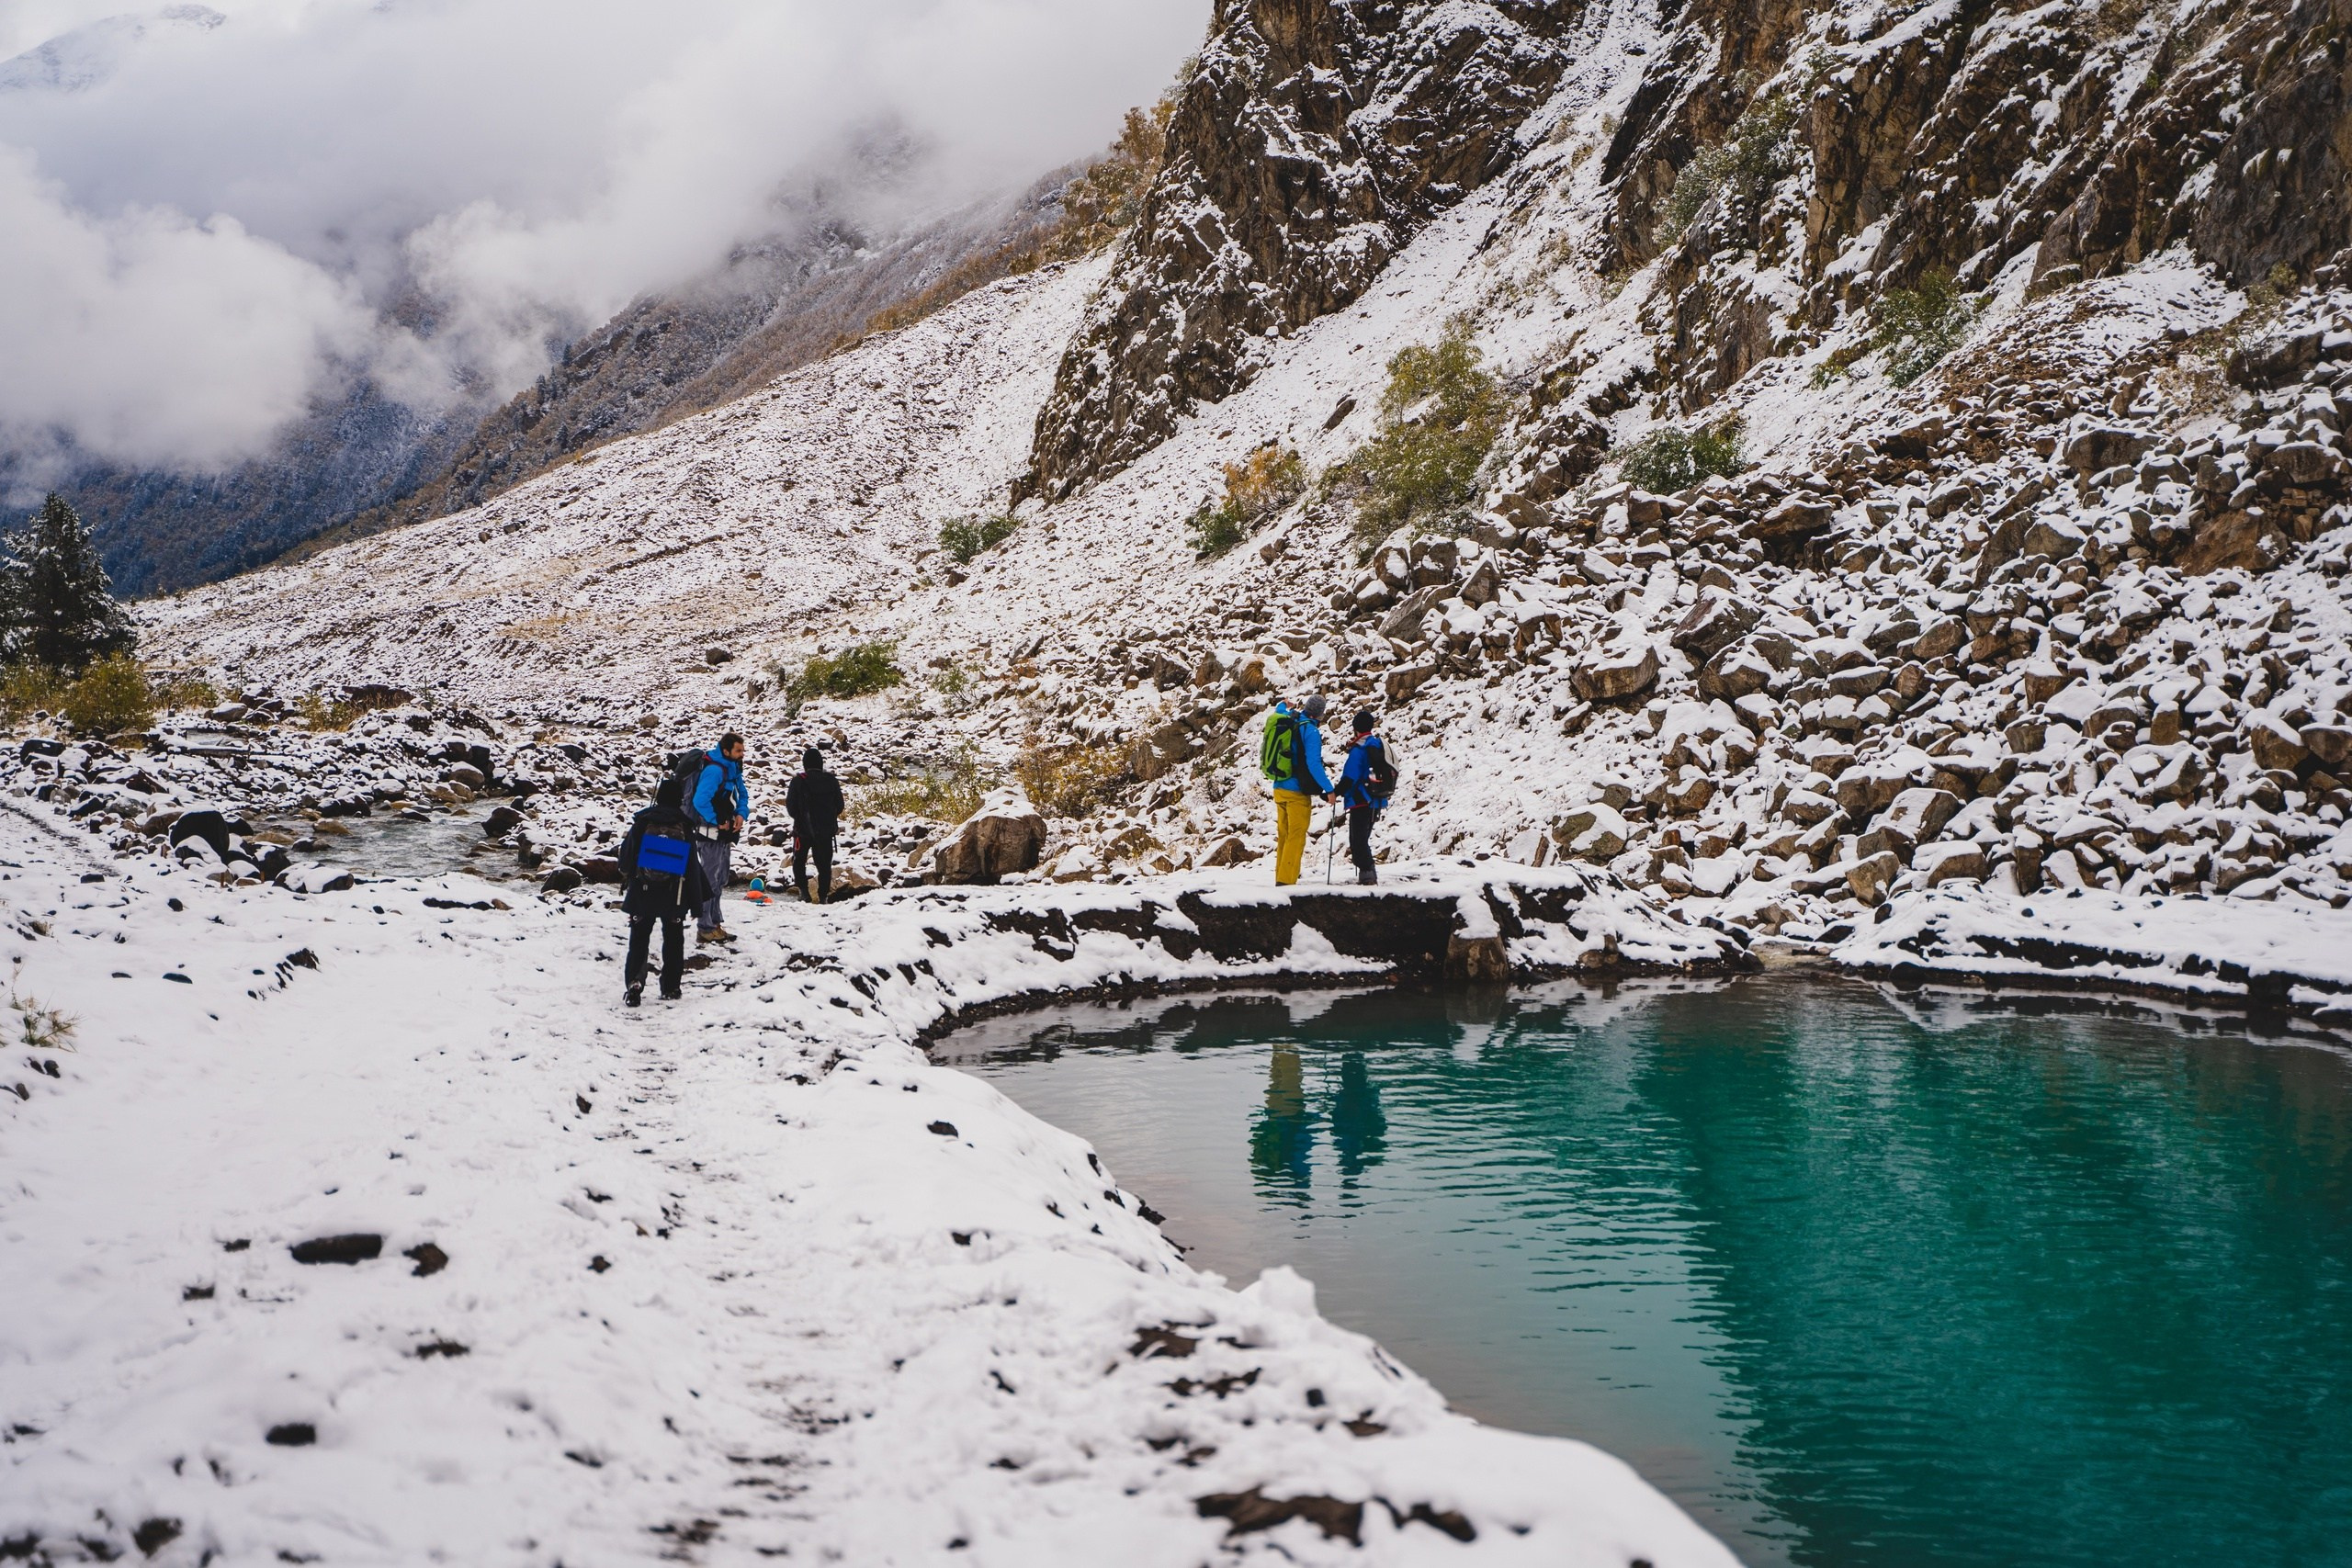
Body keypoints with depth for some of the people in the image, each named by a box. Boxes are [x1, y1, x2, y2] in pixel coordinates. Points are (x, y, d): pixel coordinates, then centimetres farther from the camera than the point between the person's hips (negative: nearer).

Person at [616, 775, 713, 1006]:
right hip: (674, 896, 0)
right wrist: (696, 900, 5)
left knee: (639, 939, 5)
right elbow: (693, 865, -3)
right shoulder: (684, 826, -7)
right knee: (673, 940, 14)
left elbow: (626, 855, 1)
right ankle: (670, 987, 16)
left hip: (642, 892, 0)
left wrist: (627, 875, 22)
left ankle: (633, 983, -11)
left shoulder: (643, 820, -7)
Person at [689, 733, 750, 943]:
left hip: (724, 835, 10)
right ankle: (705, 928, -2)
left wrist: (741, 814, 0)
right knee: (709, 881, -6)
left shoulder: (733, 770, 10)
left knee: (720, 881, 16)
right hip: (710, 836, -10)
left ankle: (715, 924, 25)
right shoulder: (714, 770, -21)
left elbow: (743, 796, 20)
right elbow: (700, 800, -31)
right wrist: (717, 822, -20)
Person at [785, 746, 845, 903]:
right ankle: (823, 895, 9)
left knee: (799, 861, 15)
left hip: (803, 829, -2)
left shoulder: (798, 781, -12)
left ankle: (803, 890, 3)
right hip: (826, 831, 2)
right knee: (824, 863, 10)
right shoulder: (832, 781, -3)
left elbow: (791, 807, -7)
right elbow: (839, 806, 5)